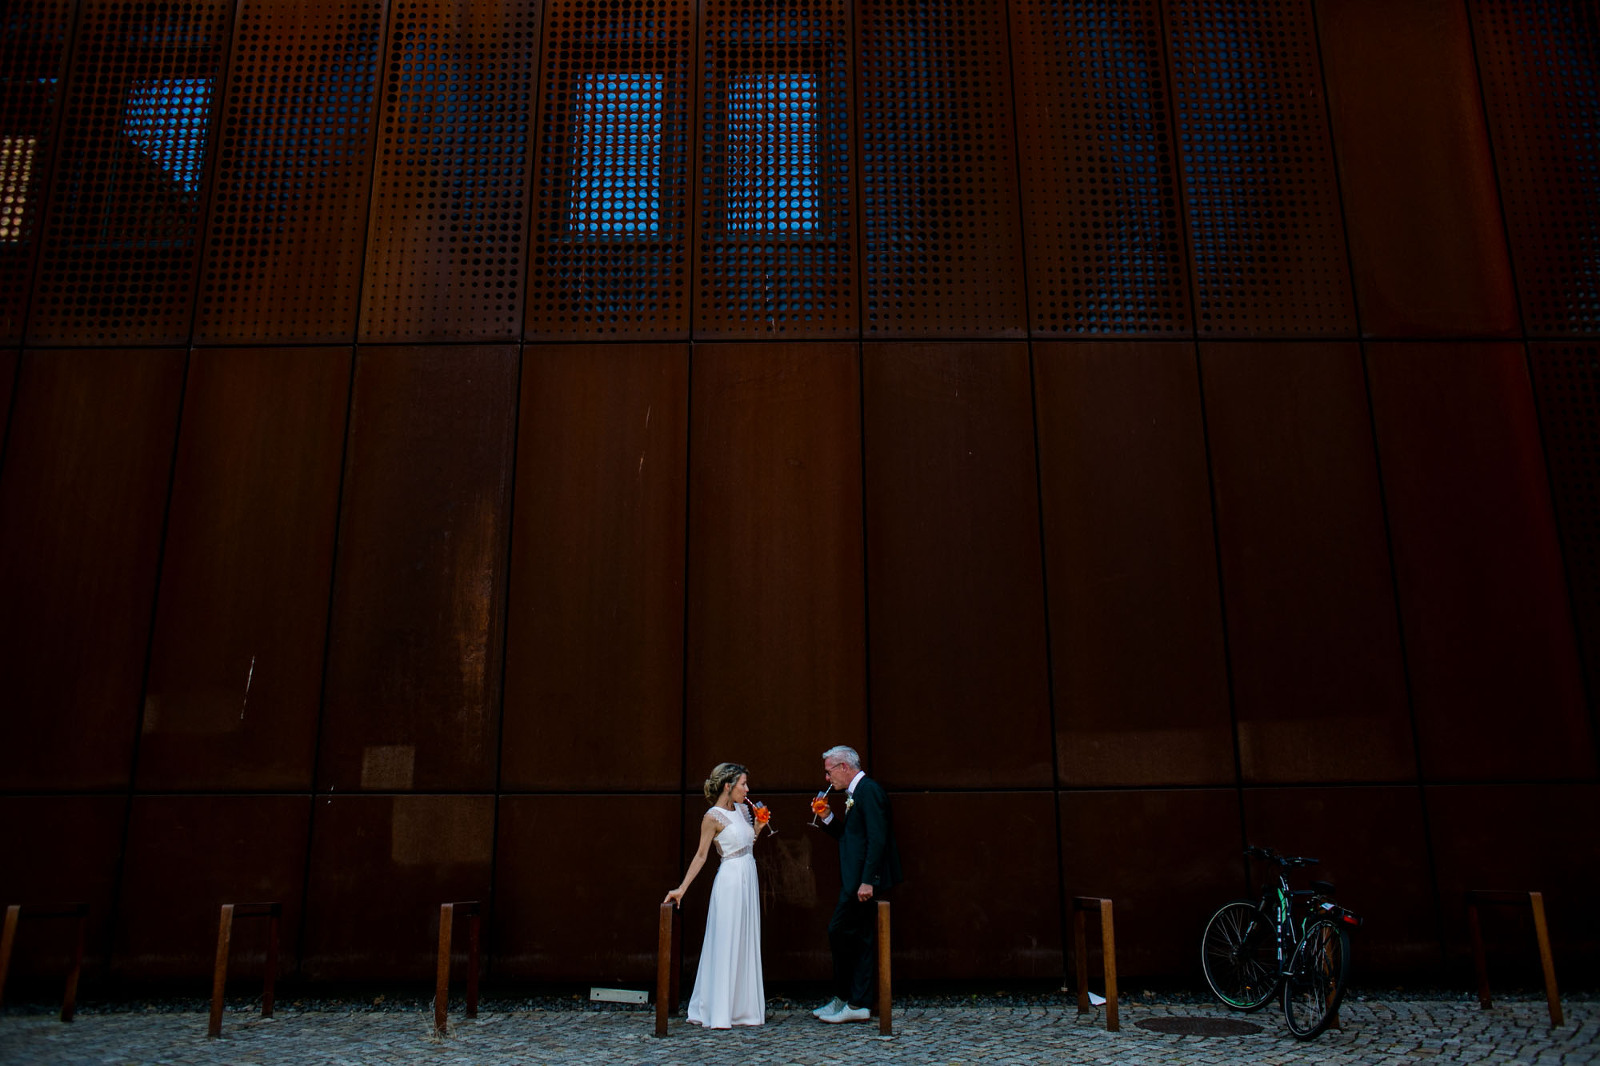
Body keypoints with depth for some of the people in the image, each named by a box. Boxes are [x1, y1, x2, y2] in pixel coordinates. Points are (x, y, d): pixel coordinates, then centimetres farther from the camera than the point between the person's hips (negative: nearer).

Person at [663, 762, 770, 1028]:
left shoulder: (742, 809, 11)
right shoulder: (713, 817, -11)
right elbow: (700, 856, -9)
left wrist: (758, 827, 5)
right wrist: (681, 889, -12)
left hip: (748, 879, 8)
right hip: (730, 880, -8)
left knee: (746, 943, 11)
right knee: (725, 945, -3)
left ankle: (742, 1008, 19)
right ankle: (717, 1013, 5)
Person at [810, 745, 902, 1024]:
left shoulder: (869, 790, -14)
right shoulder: (855, 793, 17)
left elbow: (878, 839, -21)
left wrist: (867, 881, -23)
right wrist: (827, 816, 6)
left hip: (865, 878, -10)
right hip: (858, 879, 10)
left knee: (839, 932, -4)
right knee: (861, 940, 11)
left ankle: (843, 997, 10)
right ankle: (858, 1004, 17)